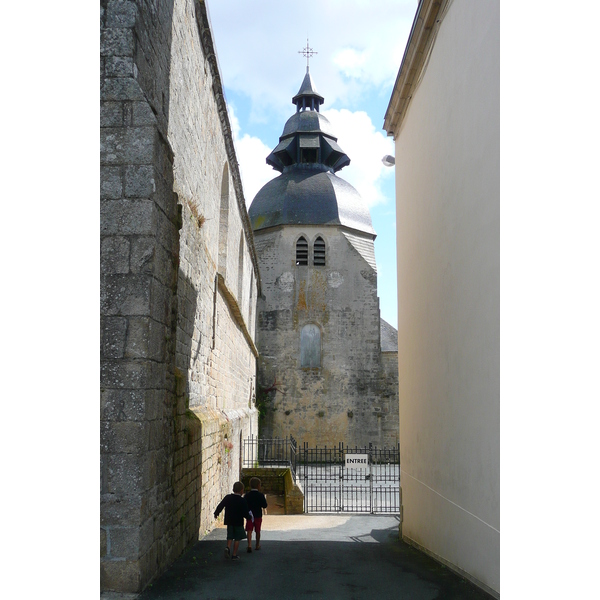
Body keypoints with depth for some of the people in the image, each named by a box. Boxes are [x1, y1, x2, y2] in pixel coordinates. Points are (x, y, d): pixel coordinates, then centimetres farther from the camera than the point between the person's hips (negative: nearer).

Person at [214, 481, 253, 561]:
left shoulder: (227, 497, -1)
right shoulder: (242, 501, -12)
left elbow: (220, 506, 5)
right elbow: (245, 513, -11)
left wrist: (216, 513, 21)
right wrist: (250, 517, 8)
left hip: (229, 521, 4)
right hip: (238, 522, -4)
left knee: (230, 536, 16)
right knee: (237, 538, 5)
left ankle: (228, 547, -9)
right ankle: (234, 555, 6)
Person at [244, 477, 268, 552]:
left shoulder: (246, 495, -4)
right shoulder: (261, 495, -10)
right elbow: (265, 505, -8)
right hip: (258, 515, 0)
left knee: (249, 530, -1)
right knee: (258, 531, 14)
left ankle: (249, 545, -18)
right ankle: (257, 545, 26)